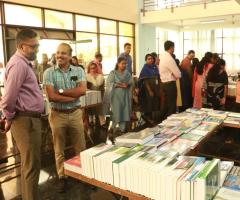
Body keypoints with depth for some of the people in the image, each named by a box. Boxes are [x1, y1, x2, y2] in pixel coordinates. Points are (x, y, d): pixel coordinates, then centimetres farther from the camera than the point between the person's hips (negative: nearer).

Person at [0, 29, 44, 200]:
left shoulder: (24, 63, 15)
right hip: (26, 121, -10)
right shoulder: (19, 64, -18)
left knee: (29, 164, 20)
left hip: (31, 119, 10)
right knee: (32, 166, 0)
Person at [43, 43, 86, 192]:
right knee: (59, 149, 12)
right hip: (57, 115, -1)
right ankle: (62, 177, 28)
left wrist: (61, 91, -15)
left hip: (75, 113, 1)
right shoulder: (49, 73, -5)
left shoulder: (79, 71, 1)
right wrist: (74, 96, -13)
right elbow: (51, 97, -15)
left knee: (81, 147, 10)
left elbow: (82, 90, -13)